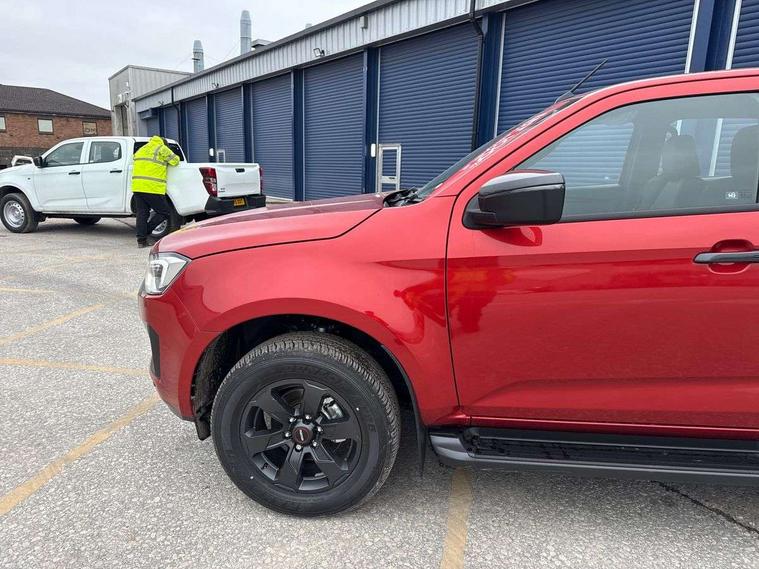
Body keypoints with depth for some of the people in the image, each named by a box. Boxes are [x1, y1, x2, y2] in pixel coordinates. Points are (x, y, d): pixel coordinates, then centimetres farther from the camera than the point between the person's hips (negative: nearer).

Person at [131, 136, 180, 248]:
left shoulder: (141, 149, 25)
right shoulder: (162, 149, 3)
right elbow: (175, 161, 4)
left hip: (137, 187, 7)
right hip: (153, 188, -7)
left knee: (142, 213, 10)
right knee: (165, 213, 4)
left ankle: (141, 240, 8)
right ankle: (146, 232, -2)